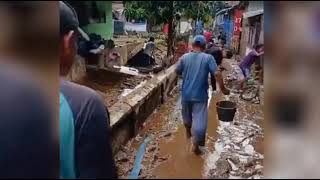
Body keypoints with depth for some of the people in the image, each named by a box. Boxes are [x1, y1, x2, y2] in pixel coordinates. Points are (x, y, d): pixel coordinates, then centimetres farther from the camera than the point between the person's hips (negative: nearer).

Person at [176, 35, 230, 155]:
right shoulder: (208, 58, -9)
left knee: (187, 115, 25)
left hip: (186, 94, 3)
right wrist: (223, 88, -6)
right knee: (200, 120, 6)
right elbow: (217, 74, -16)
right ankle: (196, 145, 11)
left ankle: (188, 132, 49)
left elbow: (177, 72, 7)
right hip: (200, 95, -3)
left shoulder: (184, 57, -3)